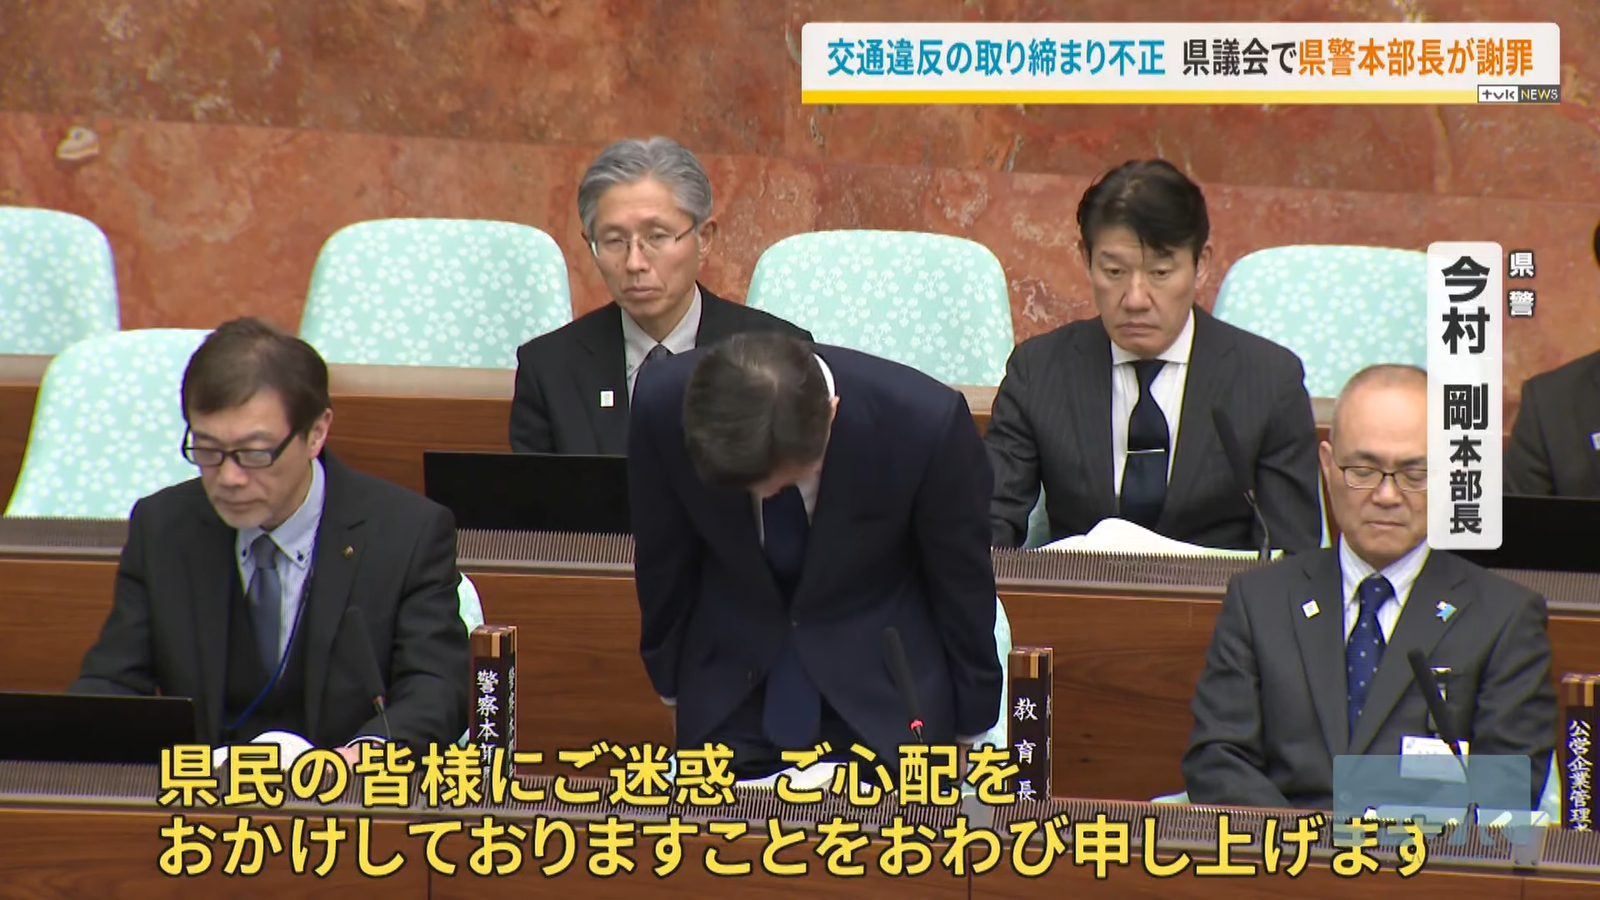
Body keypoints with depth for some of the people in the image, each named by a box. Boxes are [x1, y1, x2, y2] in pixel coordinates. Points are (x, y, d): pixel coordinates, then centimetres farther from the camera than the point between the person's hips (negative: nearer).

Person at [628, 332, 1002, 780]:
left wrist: (968, 730, 3)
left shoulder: (926, 422, -24)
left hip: (881, 698, -2)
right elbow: (662, 566, -1)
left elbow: (963, 586, -8)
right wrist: (673, 691, 11)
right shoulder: (662, 406, -19)